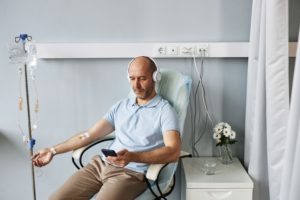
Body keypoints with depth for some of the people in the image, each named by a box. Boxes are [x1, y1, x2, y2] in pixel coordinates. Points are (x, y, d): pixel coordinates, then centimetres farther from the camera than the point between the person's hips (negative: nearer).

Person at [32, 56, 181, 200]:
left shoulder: (164, 110, -2)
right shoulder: (121, 106, 16)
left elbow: (173, 152, -16)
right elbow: (89, 135, 17)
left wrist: (133, 157, -29)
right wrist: (53, 151, 13)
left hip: (131, 173, -5)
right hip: (100, 165, 6)